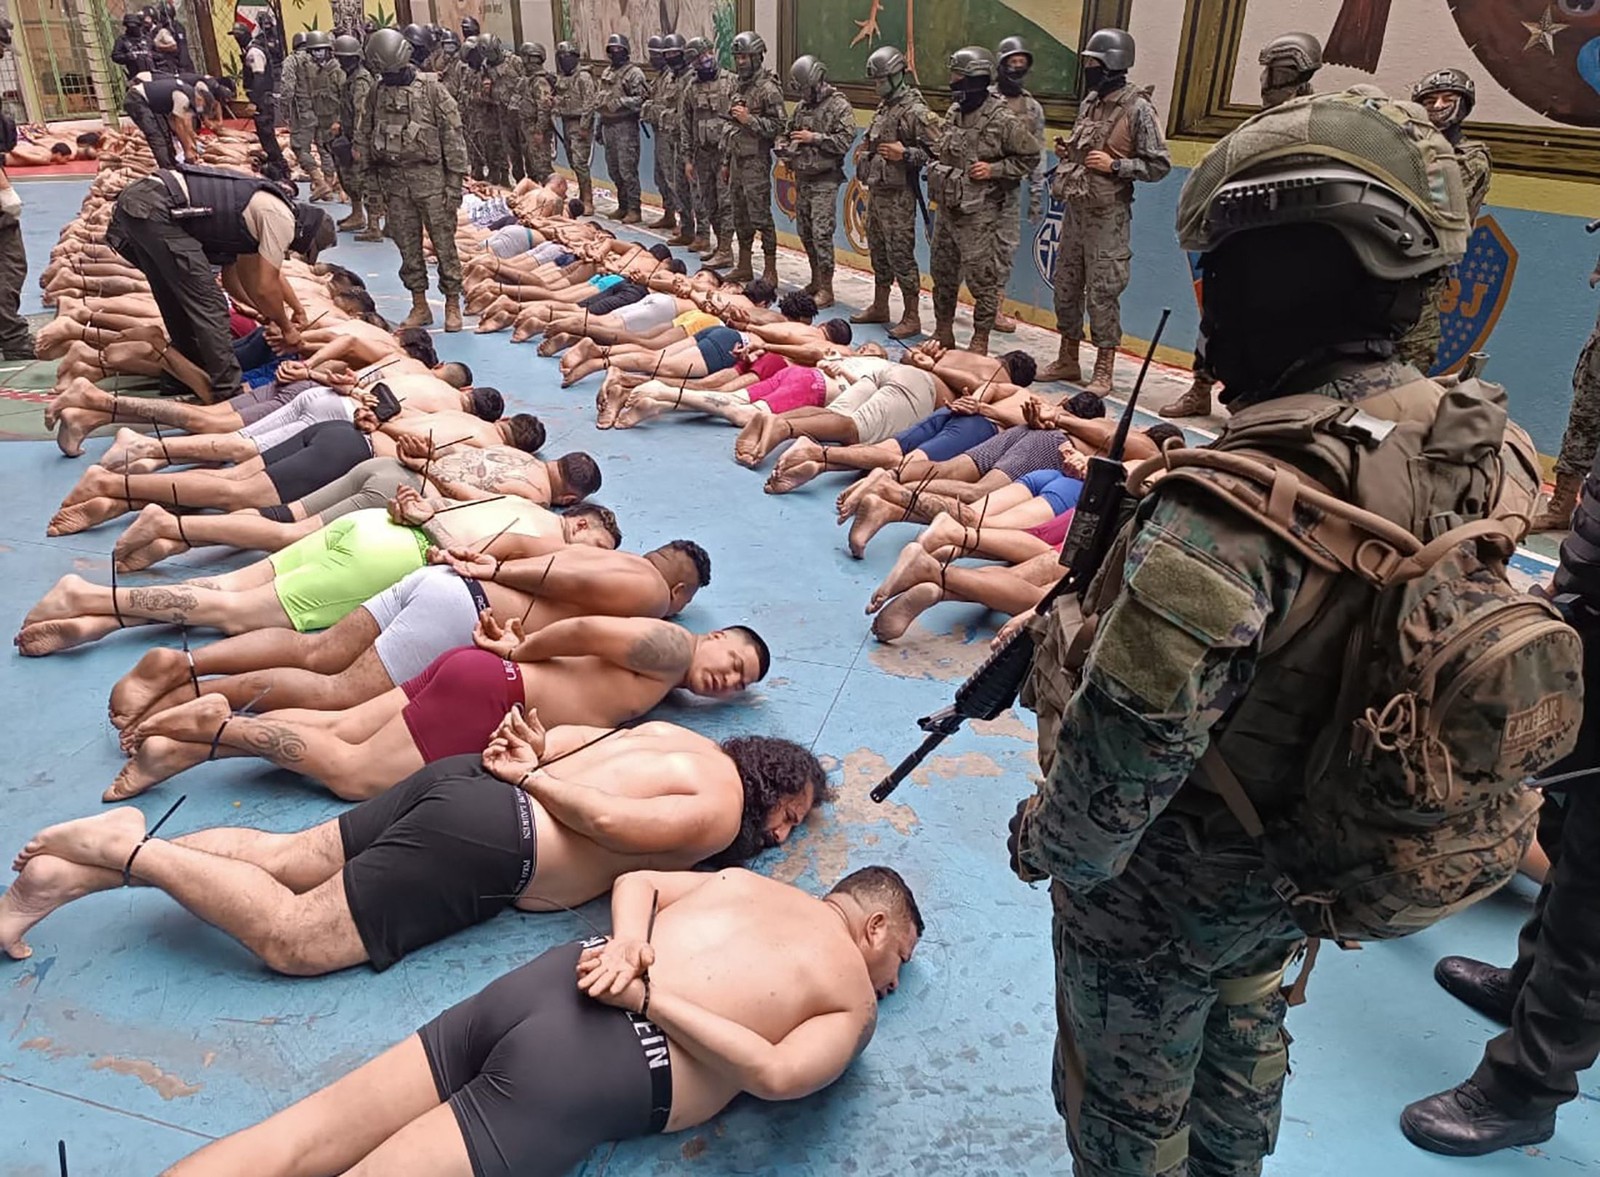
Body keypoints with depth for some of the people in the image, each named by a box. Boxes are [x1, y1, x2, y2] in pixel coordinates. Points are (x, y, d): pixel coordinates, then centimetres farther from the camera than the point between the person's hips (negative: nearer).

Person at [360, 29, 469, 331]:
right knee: (408, 246, 7)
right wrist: (373, 180, 11)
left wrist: (455, 181, -10)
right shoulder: (377, 93, 8)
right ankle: (419, 306, 15)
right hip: (393, 179, 4)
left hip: (429, 176, -4)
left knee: (444, 242, -1)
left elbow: (452, 134, -6)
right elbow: (367, 138, 15)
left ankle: (453, 305, 7)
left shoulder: (431, 87, -4)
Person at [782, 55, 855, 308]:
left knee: (821, 233, -11)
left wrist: (814, 138, -16)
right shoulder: (801, 106, 14)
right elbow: (789, 134, 26)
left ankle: (826, 289, -7)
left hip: (824, 180, -8)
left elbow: (845, 140, -16)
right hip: (802, 177, 8)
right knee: (804, 232, 12)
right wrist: (786, 148, 4)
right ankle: (815, 281, 25)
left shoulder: (839, 105, -8)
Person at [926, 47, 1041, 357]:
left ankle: (980, 341, 6)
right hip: (947, 207, 8)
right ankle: (943, 332, 28)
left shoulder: (1002, 120, -12)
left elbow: (1031, 156, -6)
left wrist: (994, 170, -14)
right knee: (942, 272, 14)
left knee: (981, 278, -3)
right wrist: (936, 169, 7)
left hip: (978, 213, -7)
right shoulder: (954, 113, 10)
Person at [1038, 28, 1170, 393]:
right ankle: (1068, 360, 25)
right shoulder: (1090, 100, 12)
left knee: (1102, 294, -4)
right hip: (1075, 209, 7)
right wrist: (1069, 152, 5)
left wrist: (1114, 165, -19)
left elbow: (1159, 165, -10)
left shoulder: (1138, 108, -10)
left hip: (1108, 216, -7)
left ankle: (1103, 372, 5)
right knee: (1066, 286, 12)